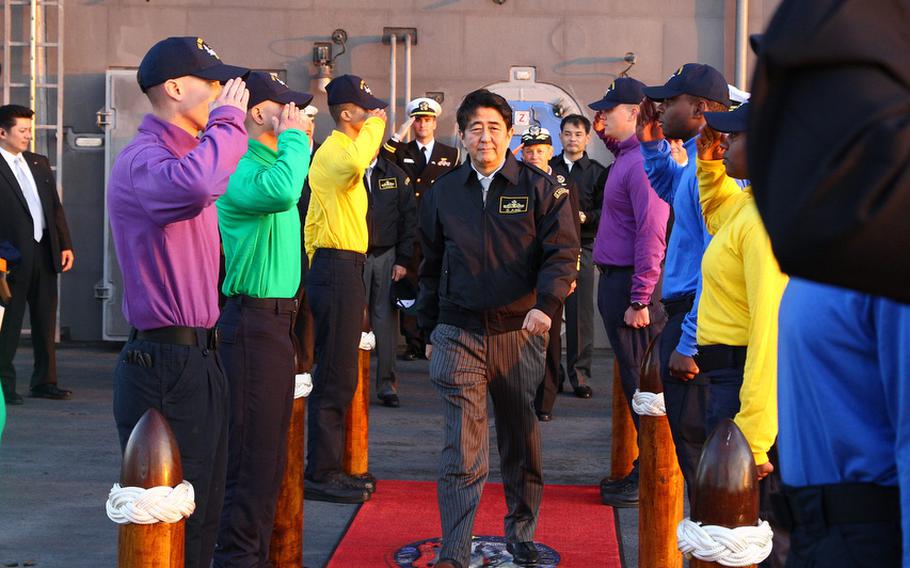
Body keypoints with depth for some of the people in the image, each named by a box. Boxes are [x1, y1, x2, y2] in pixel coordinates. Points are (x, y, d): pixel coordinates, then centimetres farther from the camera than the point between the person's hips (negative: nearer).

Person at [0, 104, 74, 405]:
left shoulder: (39, 163, 14)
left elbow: (56, 207, 16)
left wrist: (65, 245, 10)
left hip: (45, 253, 6)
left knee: (45, 323, 11)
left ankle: (44, 381, 20)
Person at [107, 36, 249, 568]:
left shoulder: (183, 152, 16)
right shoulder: (142, 159, -16)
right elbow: (191, 185, -38)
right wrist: (227, 120, -23)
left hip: (200, 359, 10)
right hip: (164, 364, -10)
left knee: (203, 519, 16)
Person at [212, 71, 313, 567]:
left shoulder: (270, 162, 16)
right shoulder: (240, 170, -15)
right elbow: (281, 191, -36)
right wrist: (293, 136, -24)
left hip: (276, 317, 10)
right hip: (254, 318, -10)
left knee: (268, 450, 16)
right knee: (252, 451, -7)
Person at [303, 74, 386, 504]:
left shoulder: (336, 151, 20)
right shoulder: (335, 151, -13)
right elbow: (355, 163, -41)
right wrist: (374, 126, -23)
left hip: (338, 269, 11)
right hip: (338, 268, -11)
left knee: (337, 374, 14)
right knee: (335, 376, -7)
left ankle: (328, 466, 21)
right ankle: (321, 474, -2)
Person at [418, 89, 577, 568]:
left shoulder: (539, 188, 1)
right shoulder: (443, 193, 9)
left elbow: (562, 250, -5)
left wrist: (546, 304, -21)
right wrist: (429, 330, 16)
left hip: (520, 332, 0)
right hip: (459, 334, 1)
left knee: (523, 443, 11)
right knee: (462, 450, -5)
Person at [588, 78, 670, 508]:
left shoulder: (642, 161, -17)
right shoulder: (626, 156, 12)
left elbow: (651, 234, -22)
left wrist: (639, 301, -23)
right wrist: (604, 134, 17)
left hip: (629, 284, -10)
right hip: (614, 279, 10)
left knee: (639, 382, -3)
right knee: (633, 380, 15)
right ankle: (644, 468, 24)